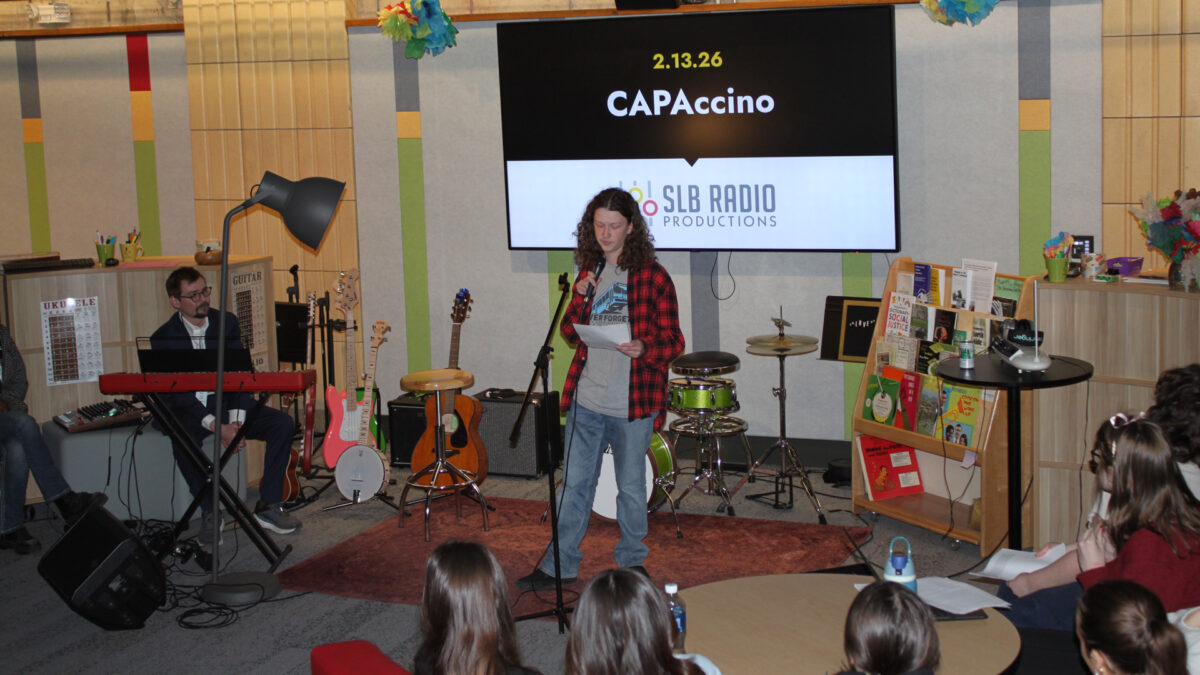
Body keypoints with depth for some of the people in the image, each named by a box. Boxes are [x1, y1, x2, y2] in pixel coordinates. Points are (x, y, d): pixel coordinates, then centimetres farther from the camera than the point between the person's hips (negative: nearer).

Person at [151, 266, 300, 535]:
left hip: (227, 403, 4)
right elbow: (173, 394, -13)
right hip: (189, 411, -4)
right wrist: (215, 426, -25)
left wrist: (235, 419, -15)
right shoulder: (163, 338, -6)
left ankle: (268, 506, -12)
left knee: (283, 424, -19)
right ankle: (210, 512, -17)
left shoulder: (227, 323, 5)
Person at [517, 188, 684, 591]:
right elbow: (571, 334, 10)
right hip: (587, 400, 4)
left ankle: (632, 562, 26)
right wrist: (581, 298, -7)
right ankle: (559, 565, 19)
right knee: (575, 483, 9)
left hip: (633, 403, -4)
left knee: (631, 487, 9)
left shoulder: (652, 277, -6)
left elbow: (673, 342, -6)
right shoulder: (589, 272, 10)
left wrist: (644, 349, -26)